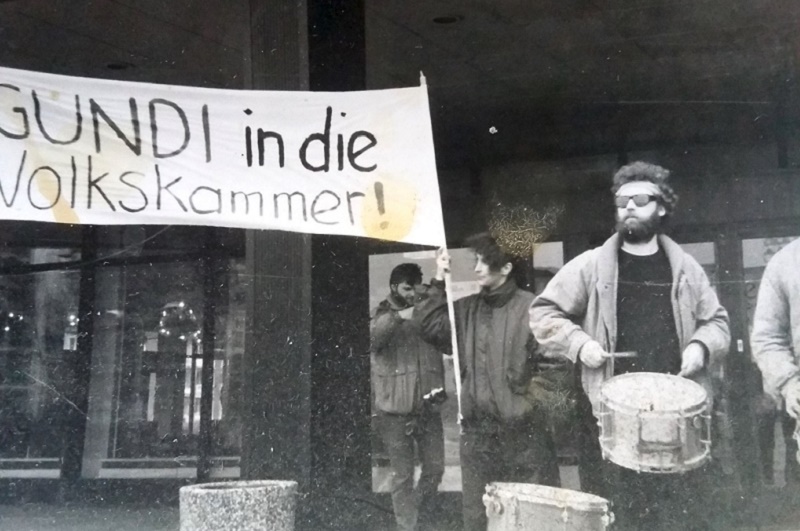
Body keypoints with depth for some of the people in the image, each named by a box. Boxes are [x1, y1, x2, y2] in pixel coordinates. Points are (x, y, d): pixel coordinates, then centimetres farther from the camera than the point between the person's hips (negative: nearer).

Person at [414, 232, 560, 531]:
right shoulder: (467, 308, 10)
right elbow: (430, 327, 0)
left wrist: (533, 404, -14)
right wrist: (439, 282, -1)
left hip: (523, 431, -5)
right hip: (476, 431, 6)